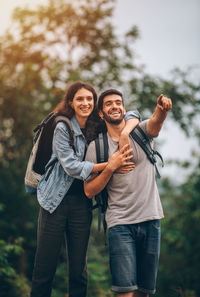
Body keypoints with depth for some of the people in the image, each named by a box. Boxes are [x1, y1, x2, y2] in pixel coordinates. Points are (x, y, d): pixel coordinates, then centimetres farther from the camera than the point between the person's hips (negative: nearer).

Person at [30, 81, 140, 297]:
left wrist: (124, 133, -8)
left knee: (79, 269, 6)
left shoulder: (98, 127, 8)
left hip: (82, 202, 4)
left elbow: (132, 115, 15)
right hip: (56, 200, -4)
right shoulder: (62, 128, -6)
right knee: (45, 266, -2)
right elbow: (71, 166, -13)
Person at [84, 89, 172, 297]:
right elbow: (89, 191, 3)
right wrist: (110, 167, -11)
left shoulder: (141, 132, 7)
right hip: (120, 223, -2)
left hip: (150, 219, 2)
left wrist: (162, 109, -39)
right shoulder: (96, 146, 5)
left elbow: (155, 122, -17)